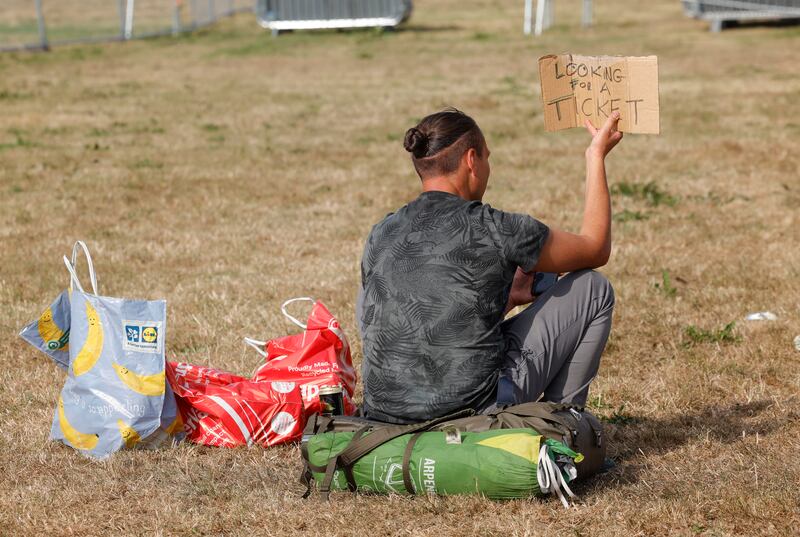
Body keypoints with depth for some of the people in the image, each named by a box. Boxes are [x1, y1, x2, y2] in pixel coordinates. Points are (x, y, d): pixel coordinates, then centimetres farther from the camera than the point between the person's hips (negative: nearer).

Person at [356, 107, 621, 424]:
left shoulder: (380, 235, 9)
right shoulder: (494, 230, -7)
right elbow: (596, 249, 11)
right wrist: (597, 157, 21)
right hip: (474, 408, -5)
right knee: (593, 289, 12)